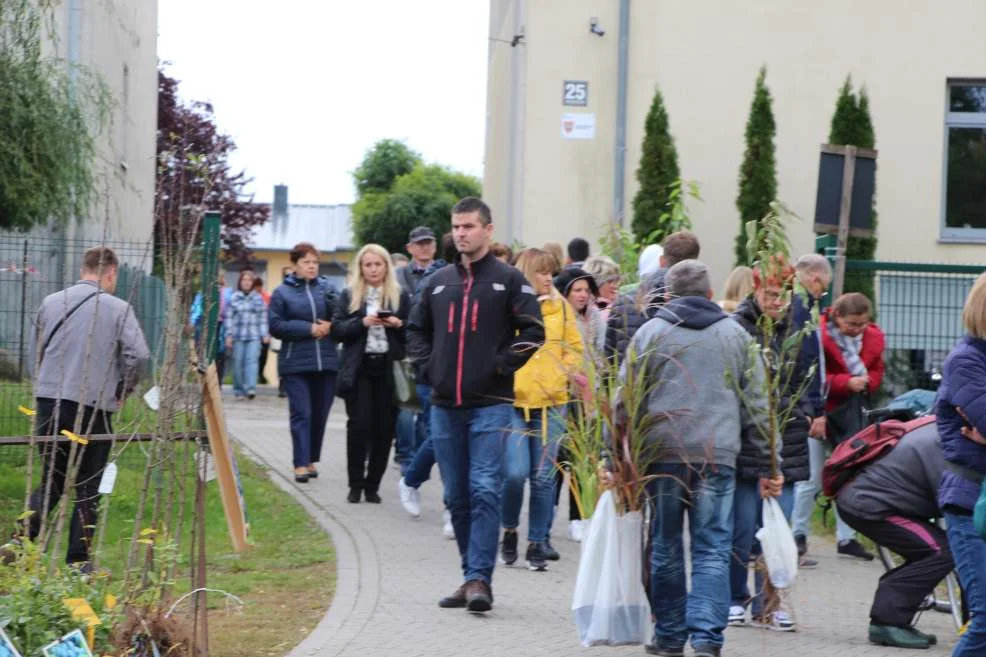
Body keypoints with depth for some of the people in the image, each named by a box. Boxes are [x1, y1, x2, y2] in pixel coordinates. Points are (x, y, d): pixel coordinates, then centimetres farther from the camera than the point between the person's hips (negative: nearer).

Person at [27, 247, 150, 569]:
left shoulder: (51, 303, 8)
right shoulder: (118, 309, -5)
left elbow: (36, 352, 13)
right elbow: (139, 355, -13)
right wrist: (122, 391, 3)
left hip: (48, 405, 4)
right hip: (93, 409, -4)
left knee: (51, 482, 17)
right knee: (88, 490, 8)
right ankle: (78, 562, 9)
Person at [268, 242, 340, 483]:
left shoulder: (327, 288, 7)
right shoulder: (282, 292, 1)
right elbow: (275, 325, -5)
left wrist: (330, 326, -14)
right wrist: (309, 329, -12)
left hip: (326, 362, 3)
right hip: (296, 363, -3)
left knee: (320, 414, 9)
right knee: (301, 414, -7)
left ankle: (312, 459, 22)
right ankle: (301, 464, -7)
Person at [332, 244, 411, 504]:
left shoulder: (401, 296, 9)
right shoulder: (349, 295, 8)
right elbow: (336, 330, 1)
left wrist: (399, 325, -10)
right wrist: (362, 322, -13)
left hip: (389, 369, 1)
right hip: (359, 368, -1)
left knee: (384, 428, 0)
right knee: (359, 424, -7)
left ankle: (373, 485, 8)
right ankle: (356, 484, 2)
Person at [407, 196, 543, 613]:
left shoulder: (508, 281, 0)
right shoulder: (439, 282, 14)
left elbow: (532, 331, -4)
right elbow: (416, 328, 24)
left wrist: (501, 366, -10)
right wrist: (427, 364, 9)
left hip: (490, 406, -5)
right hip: (445, 406, 5)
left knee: (485, 491, -13)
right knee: (456, 496, 9)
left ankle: (479, 579, -15)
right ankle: (473, 576, 18)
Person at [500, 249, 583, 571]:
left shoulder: (560, 306, 7)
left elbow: (574, 348, 13)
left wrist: (563, 375, -3)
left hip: (551, 402, 3)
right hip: (513, 400, -3)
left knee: (543, 476, 4)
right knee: (515, 472, -12)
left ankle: (537, 543, 13)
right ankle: (509, 532, 12)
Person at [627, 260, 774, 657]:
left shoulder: (649, 333, 6)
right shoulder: (736, 336, 11)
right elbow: (756, 405, 12)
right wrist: (769, 463, 16)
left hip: (662, 454, 0)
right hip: (718, 456, 0)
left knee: (666, 547, 10)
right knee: (712, 549, 0)